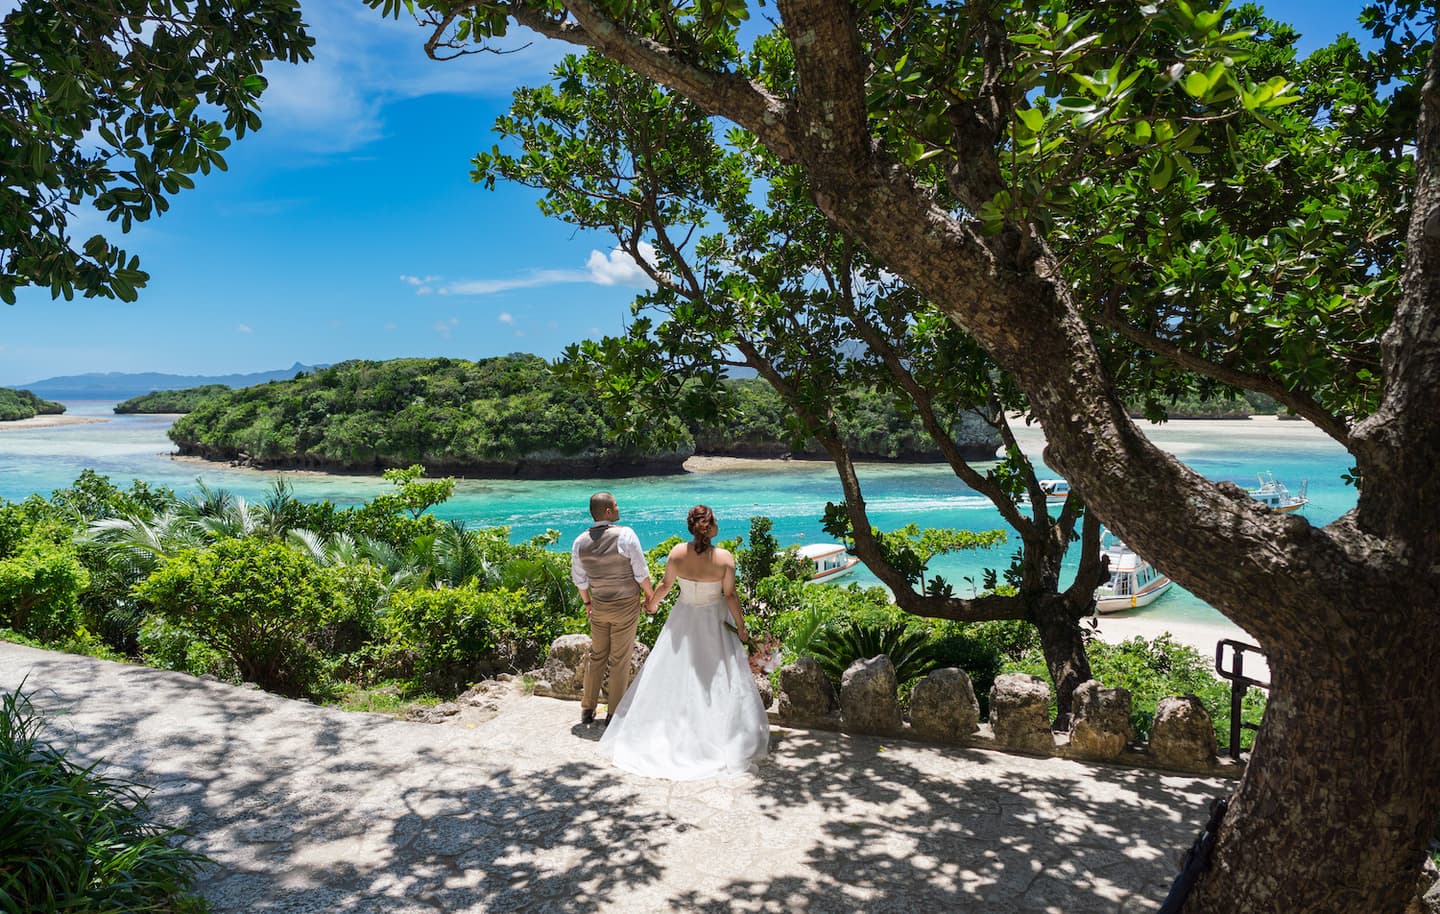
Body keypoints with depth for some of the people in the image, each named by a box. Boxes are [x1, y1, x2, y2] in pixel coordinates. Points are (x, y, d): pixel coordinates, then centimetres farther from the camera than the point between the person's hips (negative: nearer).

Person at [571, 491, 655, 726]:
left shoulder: (580, 542, -5)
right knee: (620, 660, 7)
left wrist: (587, 603, 21)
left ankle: (587, 709, 26)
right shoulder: (625, 535, -19)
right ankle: (613, 714, 16)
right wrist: (649, 596, 1)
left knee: (597, 656, 18)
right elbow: (641, 573, -14)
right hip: (626, 605, -4)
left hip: (599, 607, 4)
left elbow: (579, 579, 6)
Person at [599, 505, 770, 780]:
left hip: (683, 619, 2)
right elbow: (730, 596, -16)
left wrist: (652, 604, 17)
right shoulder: (725, 558, -23)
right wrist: (741, 627, -3)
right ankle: (726, 737, 21)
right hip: (714, 622, -2)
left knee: (673, 674, 17)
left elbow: (665, 585, -3)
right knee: (717, 678, 11)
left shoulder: (678, 553, -16)